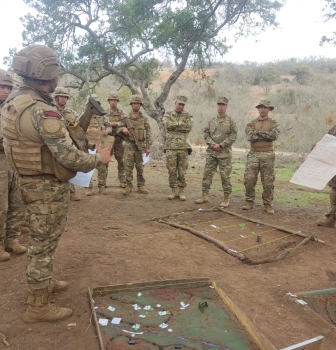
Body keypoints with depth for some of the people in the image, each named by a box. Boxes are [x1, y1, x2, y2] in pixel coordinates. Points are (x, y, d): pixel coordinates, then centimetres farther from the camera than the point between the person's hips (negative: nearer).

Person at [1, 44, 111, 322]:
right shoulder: (43, 111, -26)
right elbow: (67, 156, -26)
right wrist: (98, 159, -10)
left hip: (32, 180, 9)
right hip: (48, 186, -9)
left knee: (42, 240, 24)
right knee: (44, 243, 3)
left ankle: (44, 283, 43)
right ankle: (38, 307, 18)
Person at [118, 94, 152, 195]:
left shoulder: (144, 119, 6)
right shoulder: (125, 118, 4)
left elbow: (148, 133, 4)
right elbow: (118, 129, 8)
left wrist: (148, 146, -4)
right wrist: (123, 129, -16)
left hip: (140, 146, 1)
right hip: (129, 145, 0)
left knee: (140, 167, 6)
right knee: (128, 167, 0)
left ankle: (141, 186, 15)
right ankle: (128, 186, 10)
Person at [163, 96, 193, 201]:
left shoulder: (188, 116, 7)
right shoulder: (168, 115, 9)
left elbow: (188, 127, -12)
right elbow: (168, 125, -12)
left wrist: (174, 126, -10)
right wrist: (179, 123, -9)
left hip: (183, 147, 0)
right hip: (170, 147, 0)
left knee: (182, 171, 4)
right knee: (172, 171, 4)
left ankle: (181, 191, 14)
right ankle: (174, 191, 16)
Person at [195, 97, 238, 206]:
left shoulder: (230, 121, 1)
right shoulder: (211, 121, 12)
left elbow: (233, 136, -6)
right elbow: (206, 134, 9)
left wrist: (221, 145, -13)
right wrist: (212, 144, -8)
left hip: (225, 153, -4)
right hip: (211, 152, 4)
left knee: (225, 176, 0)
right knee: (207, 174, 5)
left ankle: (226, 199, 10)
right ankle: (205, 196, 15)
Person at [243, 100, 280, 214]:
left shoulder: (273, 122, 6)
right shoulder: (252, 123, 9)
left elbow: (275, 135, -14)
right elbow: (250, 136, -9)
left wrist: (259, 132, -12)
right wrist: (266, 135, -11)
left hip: (267, 155, -1)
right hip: (253, 154, 2)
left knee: (268, 181, 1)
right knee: (249, 179, -2)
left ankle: (268, 204, 10)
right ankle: (249, 201, 13)